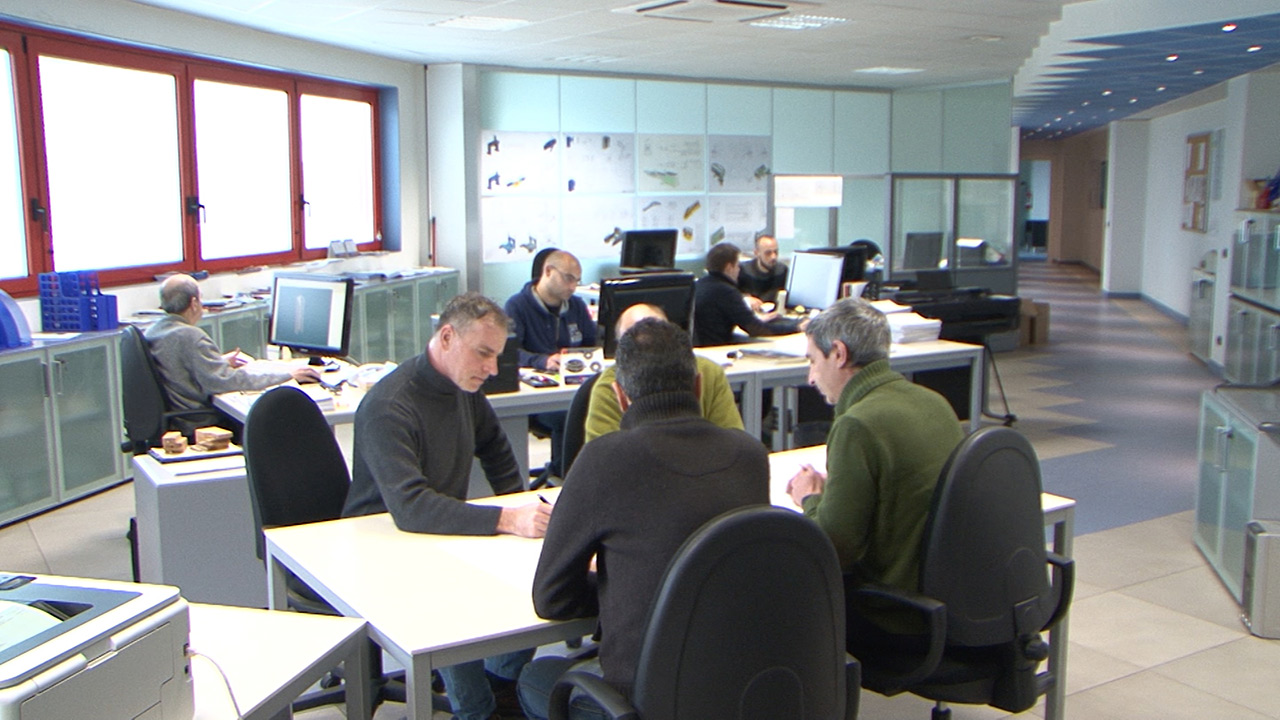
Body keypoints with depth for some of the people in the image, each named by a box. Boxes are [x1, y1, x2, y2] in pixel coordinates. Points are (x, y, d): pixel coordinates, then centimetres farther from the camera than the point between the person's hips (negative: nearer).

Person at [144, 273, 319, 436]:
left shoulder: (151, 332, 6)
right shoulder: (190, 337, -23)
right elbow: (227, 380, -26)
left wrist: (219, 361, 28)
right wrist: (287, 374, -22)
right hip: (196, 425, -9)